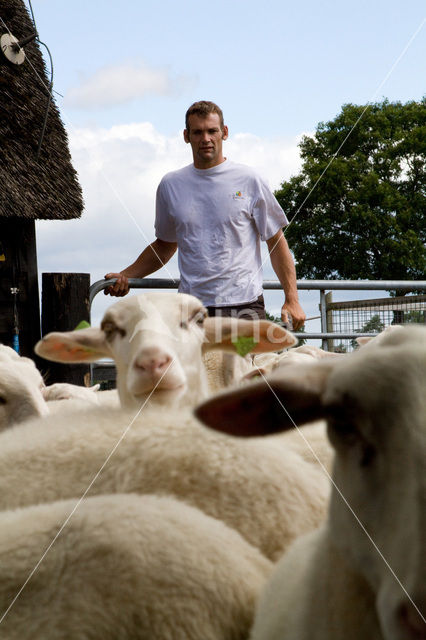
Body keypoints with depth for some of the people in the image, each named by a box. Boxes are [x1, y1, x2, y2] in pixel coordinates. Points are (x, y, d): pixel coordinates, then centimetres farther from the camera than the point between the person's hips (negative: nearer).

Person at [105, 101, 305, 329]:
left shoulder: (249, 180, 4)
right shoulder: (170, 185, 12)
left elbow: (277, 242, 7)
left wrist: (292, 299, -2)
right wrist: (126, 276, 11)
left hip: (244, 307, -2)